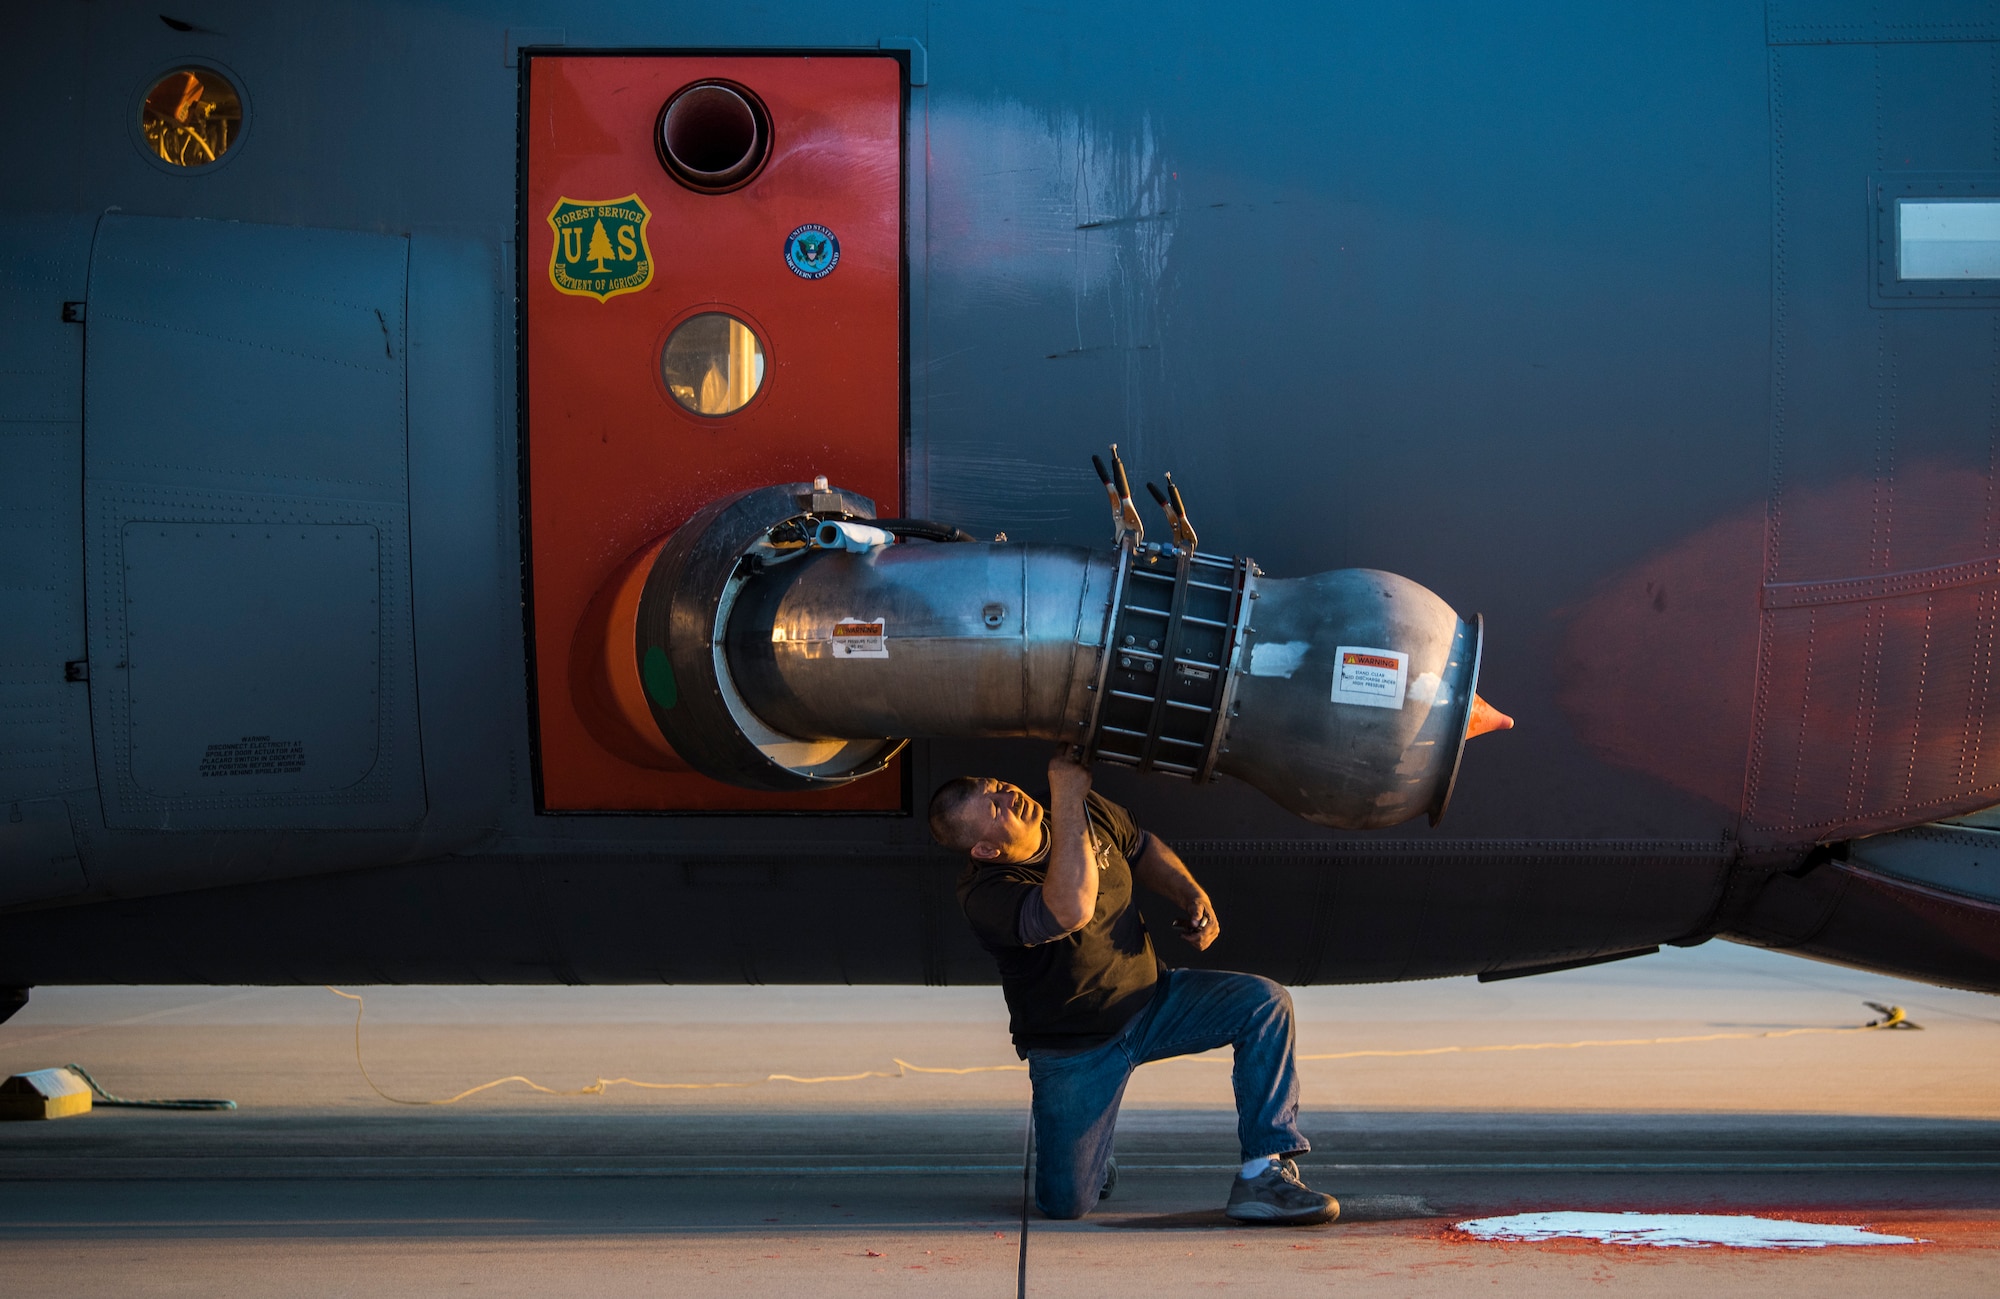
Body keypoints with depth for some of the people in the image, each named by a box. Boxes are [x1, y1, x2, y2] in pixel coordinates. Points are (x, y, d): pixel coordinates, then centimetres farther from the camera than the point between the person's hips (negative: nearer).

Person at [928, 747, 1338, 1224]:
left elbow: (1144, 851, 14)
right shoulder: (984, 893, -31)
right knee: (1064, 1203, -10)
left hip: (1148, 998, 5)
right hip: (1073, 1050, -5)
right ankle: (1092, 1154, 28)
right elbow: (1072, 910, -51)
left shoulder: (1089, 813, -11)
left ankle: (1263, 1175, -15)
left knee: (1264, 1004, -17)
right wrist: (1066, 792, -51)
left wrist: (1192, 895, -6)